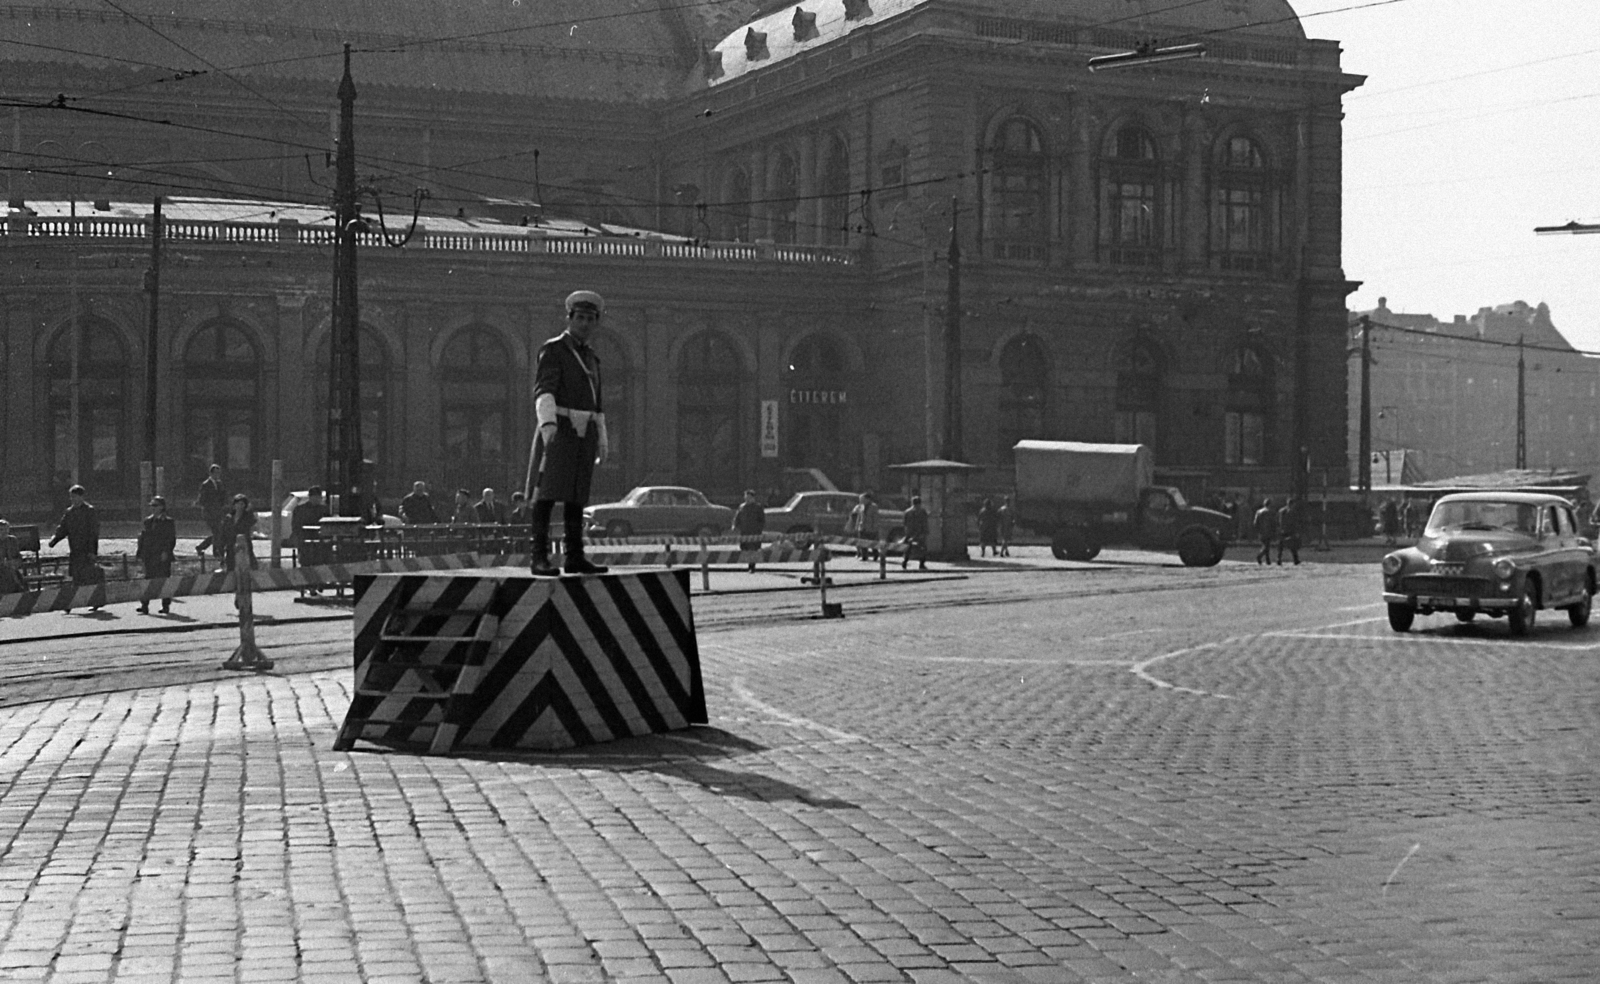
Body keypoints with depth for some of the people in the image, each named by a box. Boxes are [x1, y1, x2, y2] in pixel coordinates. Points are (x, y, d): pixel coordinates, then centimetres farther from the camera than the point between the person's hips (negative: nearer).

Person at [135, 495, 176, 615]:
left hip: (163, 557, -4)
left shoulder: (168, 522, -1)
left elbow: (171, 539, -5)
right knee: (148, 579, 3)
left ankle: (166, 606, 6)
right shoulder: (147, 521, 13)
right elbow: (142, 538, 14)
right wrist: (139, 554, 8)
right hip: (149, 557, 4)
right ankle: (145, 605, 4)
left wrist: (166, 552, -16)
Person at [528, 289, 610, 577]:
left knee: (576, 496, 6)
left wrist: (602, 439, 17)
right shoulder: (552, 350, -4)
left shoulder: (591, 357, 19)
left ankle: (575, 558, 7)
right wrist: (548, 423, -34)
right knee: (547, 492, -12)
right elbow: (543, 390, -18)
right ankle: (540, 557, -15)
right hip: (558, 429, -7)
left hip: (584, 433, 7)